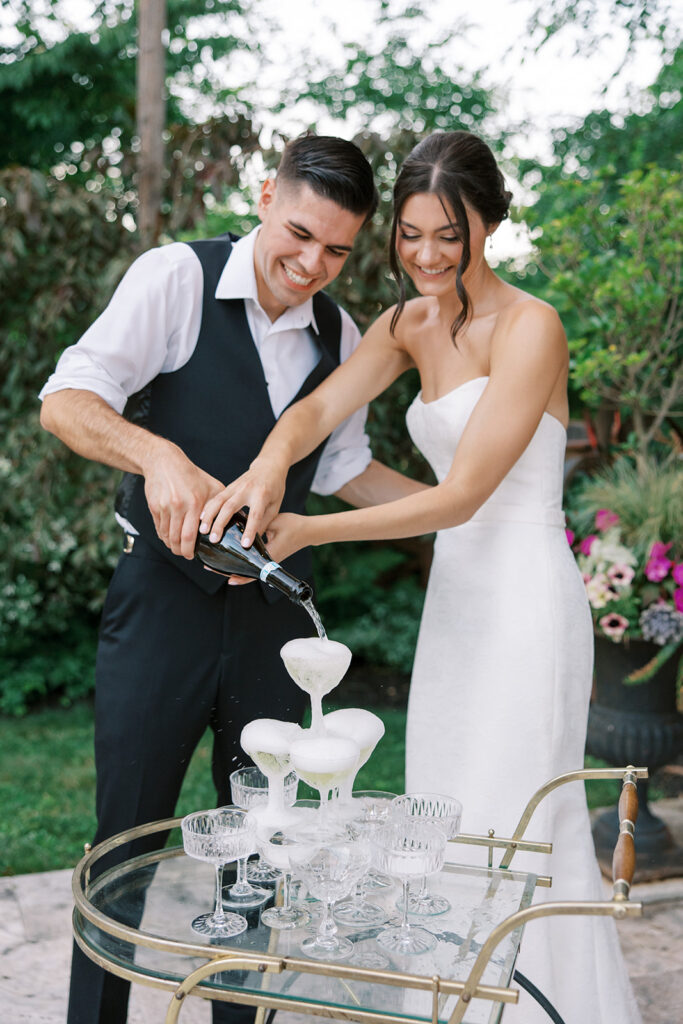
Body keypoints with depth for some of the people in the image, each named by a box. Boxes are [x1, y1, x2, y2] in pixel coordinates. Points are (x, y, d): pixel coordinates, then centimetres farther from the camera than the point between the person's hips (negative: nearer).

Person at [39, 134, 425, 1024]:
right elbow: (66, 401, -17)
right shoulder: (178, 278, -8)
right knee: (125, 843, 5)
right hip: (163, 605, -4)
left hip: (274, 615, 5)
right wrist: (160, 455, -36)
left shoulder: (340, 336, 7)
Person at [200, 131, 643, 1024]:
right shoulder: (411, 324, 8)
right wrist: (270, 463, -30)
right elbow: (322, 407, -7)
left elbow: (461, 496, -19)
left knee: (513, 833, 1)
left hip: (524, 605, -7)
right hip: (454, 600, 8)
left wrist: (309, 532, -21)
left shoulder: (529, 328, -15)